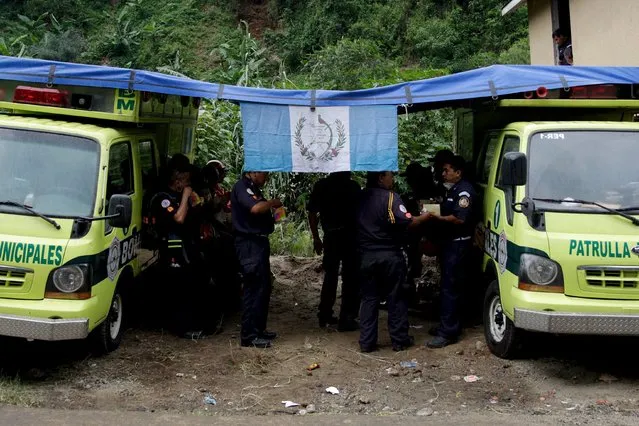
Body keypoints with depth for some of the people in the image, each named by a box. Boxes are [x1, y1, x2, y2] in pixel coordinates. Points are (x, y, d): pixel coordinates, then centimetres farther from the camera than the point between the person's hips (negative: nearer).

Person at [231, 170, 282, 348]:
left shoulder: (254, 188, 18)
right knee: (254, 289, -10)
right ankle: (249, 335, -6)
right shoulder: (241, 187, -12)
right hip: (249, 244, -10)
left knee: (264, 287, 15)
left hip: (259, 242, 10)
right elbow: (255, 208, -28)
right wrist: (272, 203, -12)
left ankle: (259, 328, 24)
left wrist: (273, 217, 10)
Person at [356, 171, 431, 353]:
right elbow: (406, 222, -20)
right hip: (389, 256, -5)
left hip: (366, 256, 5)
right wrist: (425, 216, -5)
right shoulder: (389, 197, -13)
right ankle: (399, 339, 13)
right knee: (396, 298, 7)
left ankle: (366, 341, 8)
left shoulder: (362, 197, 7)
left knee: (369, 298, 9)